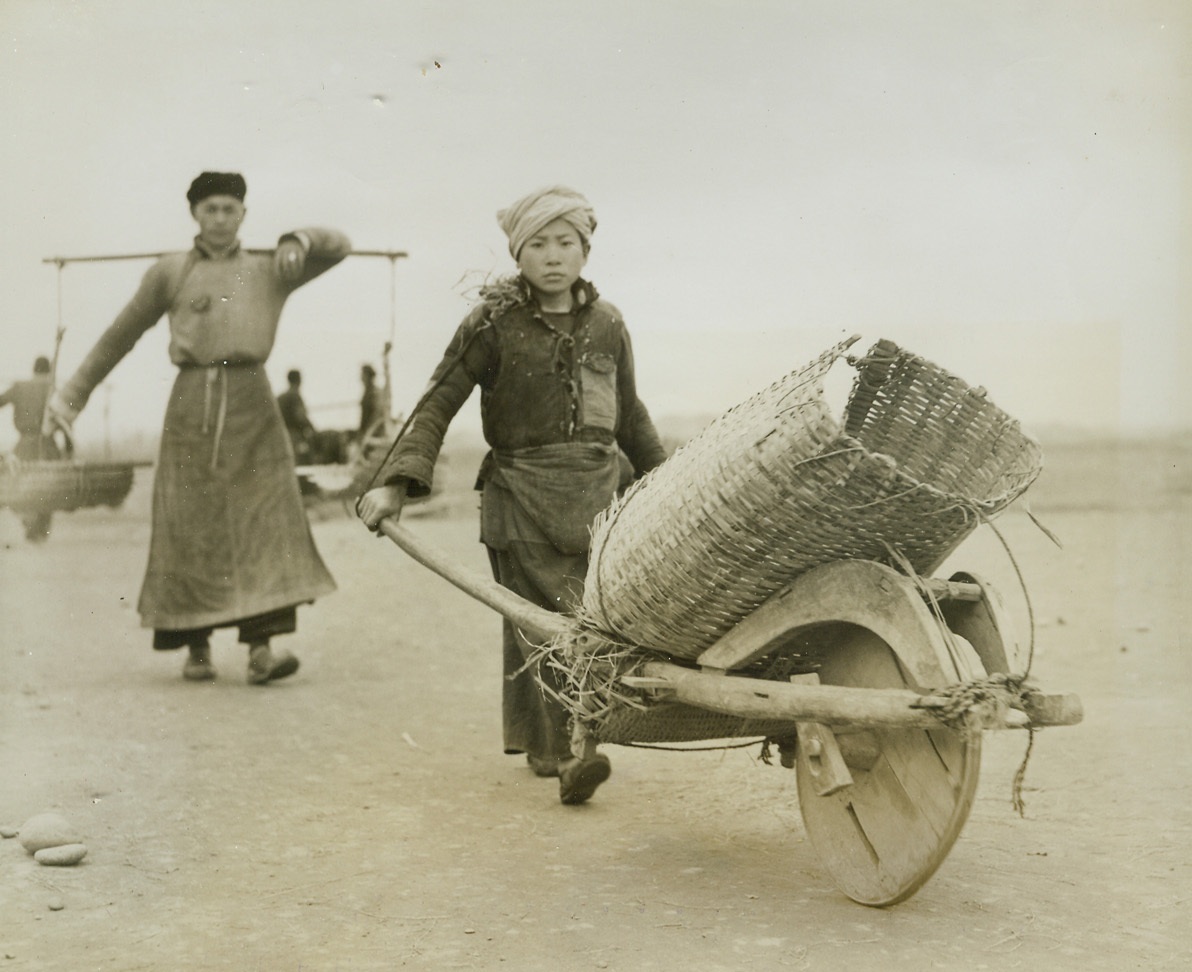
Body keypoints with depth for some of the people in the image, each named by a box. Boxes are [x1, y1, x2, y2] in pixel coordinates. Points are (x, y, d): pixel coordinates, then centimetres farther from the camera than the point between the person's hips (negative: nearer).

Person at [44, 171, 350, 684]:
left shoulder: (268, 273, 15)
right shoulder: (169, 273, 12)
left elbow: (339, 246, 17)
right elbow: (120, 334, 17)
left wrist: (298, 241, -4)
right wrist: (74, 391, 17)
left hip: (252, 408, 0)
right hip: (191, 405, 0)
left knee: (266, 521, -11)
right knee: (190, 527, -2)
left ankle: (261, 650, -15)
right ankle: (196, 647, 9)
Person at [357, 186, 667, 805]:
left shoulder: (606, 324, 11)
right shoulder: (493, 323, -1)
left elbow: (630, 417, 23)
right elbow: (439, 404, -4)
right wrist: (396, 482, -16)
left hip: (596, 491, 4)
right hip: (520, 493, -3)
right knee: (540, 621, -8)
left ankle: (560, 743, 7)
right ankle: (558, 747, -9)